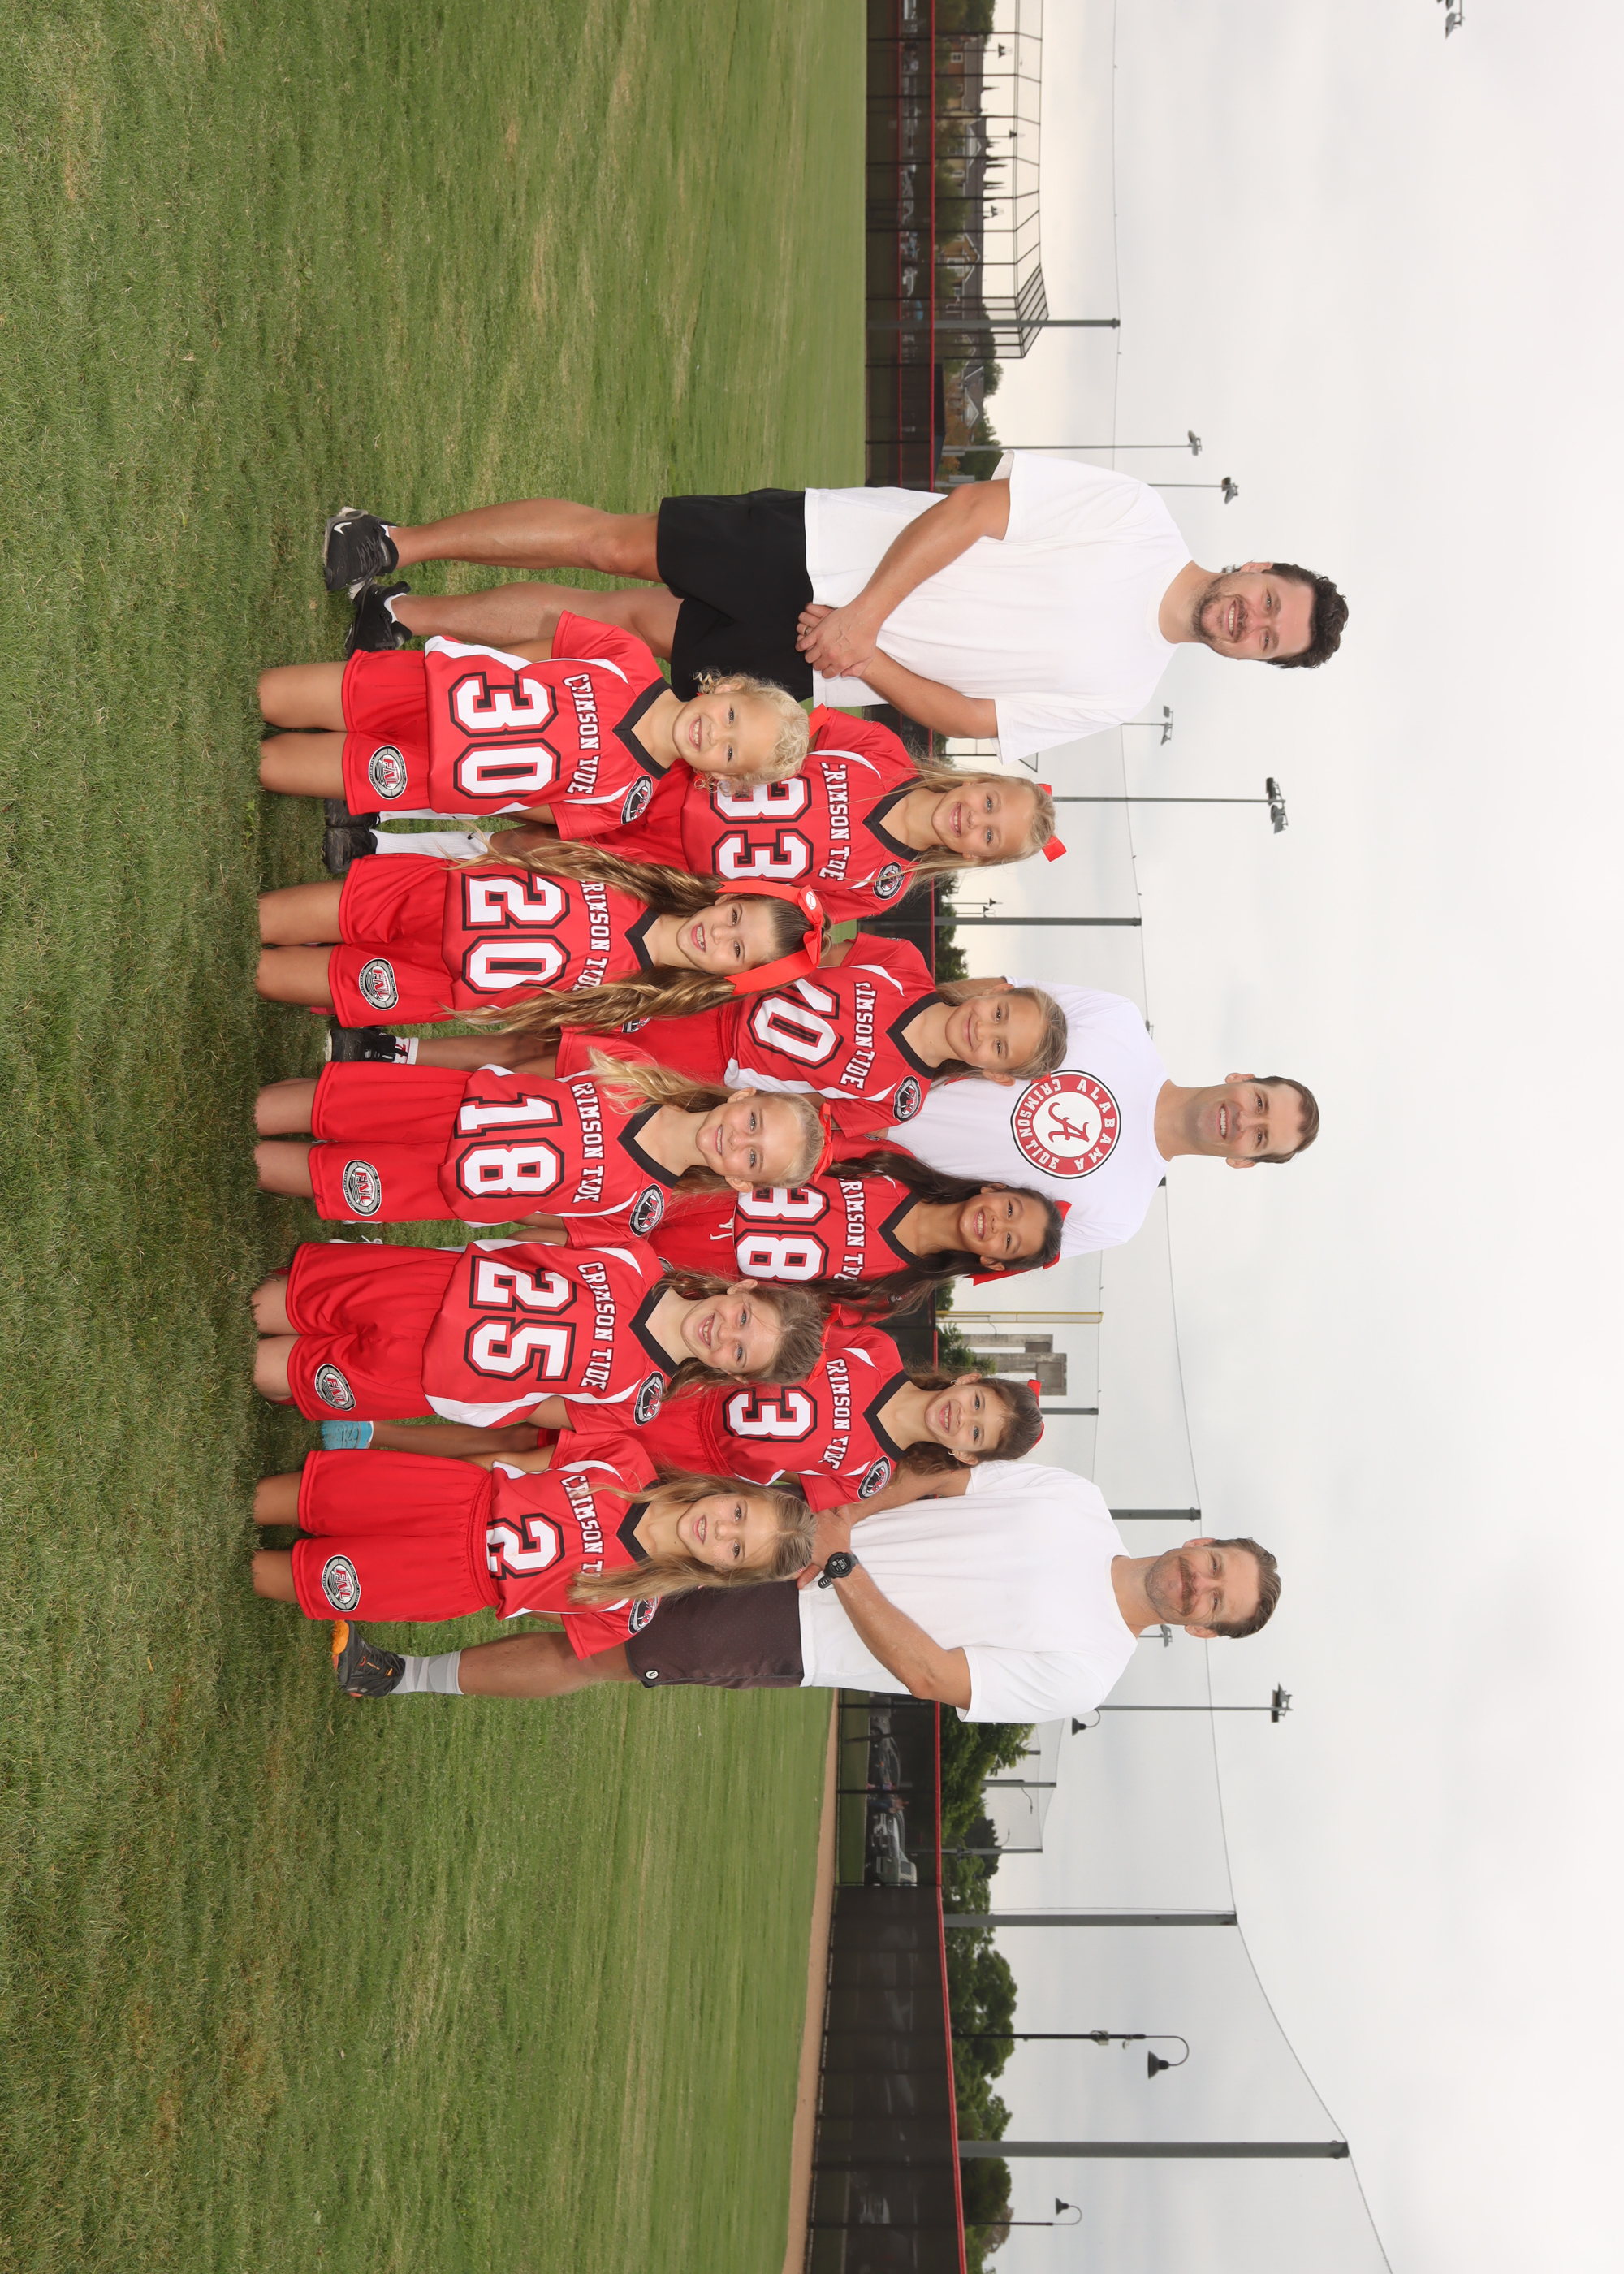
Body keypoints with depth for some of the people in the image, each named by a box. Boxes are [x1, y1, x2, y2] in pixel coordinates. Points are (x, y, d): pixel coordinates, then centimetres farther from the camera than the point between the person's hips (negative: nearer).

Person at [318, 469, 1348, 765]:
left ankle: (409, 618, 12)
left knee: (632, 620, -1)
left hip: (808, 667, 2)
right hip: (817, 549, -2)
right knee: (616, 541, -11)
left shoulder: (1121, 691, 0)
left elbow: (968, 718, -2)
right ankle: (397, 545, 5)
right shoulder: (1135, 515, -9)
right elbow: (970, 508, -12)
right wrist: (864, 612, -22)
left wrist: (858, 656, -17)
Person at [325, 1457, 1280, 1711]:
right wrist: (839, 1512, -11)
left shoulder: (1084, 1669, -13)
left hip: (798, 1635, -4)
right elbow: (935, 1479, 5)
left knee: (593, 1658, -6)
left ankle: (408, 1676, 8)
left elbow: (929, 1675, -19)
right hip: (805, 1534, 4)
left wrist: (843, 1563, -23)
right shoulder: (1076, 1500, 1)